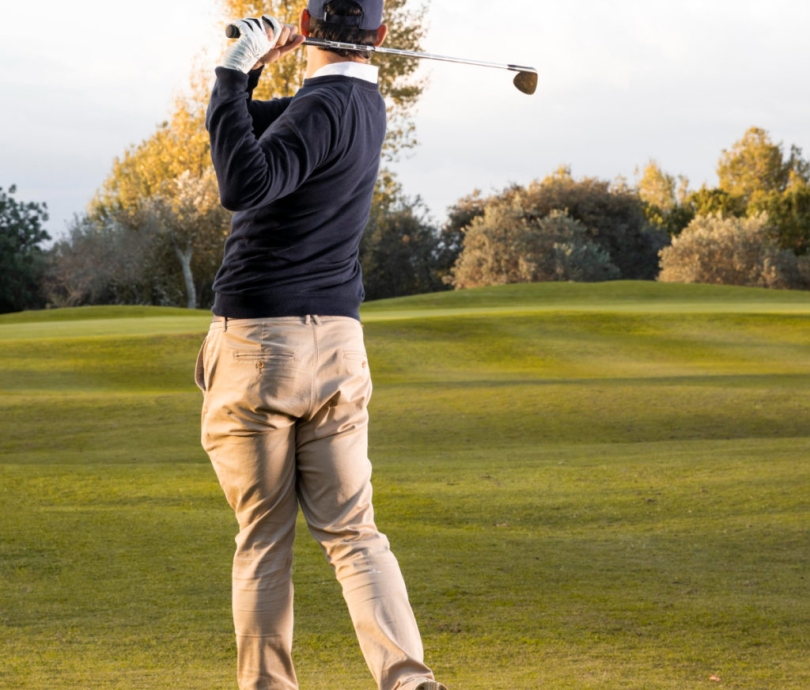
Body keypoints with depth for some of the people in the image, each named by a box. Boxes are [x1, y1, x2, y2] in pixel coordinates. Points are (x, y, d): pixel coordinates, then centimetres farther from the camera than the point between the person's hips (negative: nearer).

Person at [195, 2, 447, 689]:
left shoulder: (323, 108, -13)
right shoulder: (364, 102, 13)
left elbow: (242, 186, -29)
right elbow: (240, 127, 19)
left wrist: (235, 73, -24)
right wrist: (245, 77, 1)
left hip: (255, 347, -6)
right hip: (336, 346, 6)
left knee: (263, 541, 3)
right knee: (351, 531, 3)